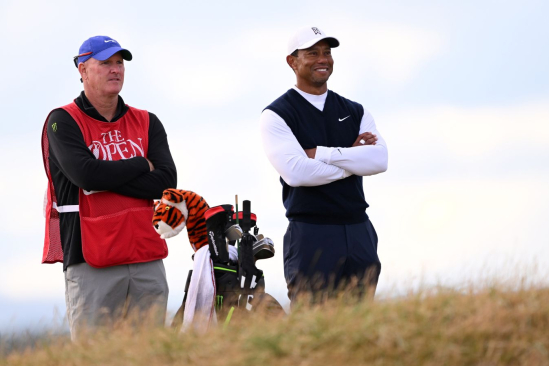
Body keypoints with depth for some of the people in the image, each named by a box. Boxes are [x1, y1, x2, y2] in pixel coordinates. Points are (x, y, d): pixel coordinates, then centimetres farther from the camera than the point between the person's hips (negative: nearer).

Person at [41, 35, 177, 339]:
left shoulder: (146, 123, 15)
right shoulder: (63, 121, 2)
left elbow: (166, 182, 0)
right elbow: (86, 174, -15)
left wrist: (107, 178, -8)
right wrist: (142, 165, -2)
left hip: (147, 260, 4)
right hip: (90, 263, -4)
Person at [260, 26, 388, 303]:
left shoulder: (354, 112, 15)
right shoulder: (276, 115, 0)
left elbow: (379, 160, -4)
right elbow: (295, 172, -16)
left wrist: (319, 154, -10)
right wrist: (352, 158, -7)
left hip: (359, 232, 5)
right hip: (311, 235, -5)